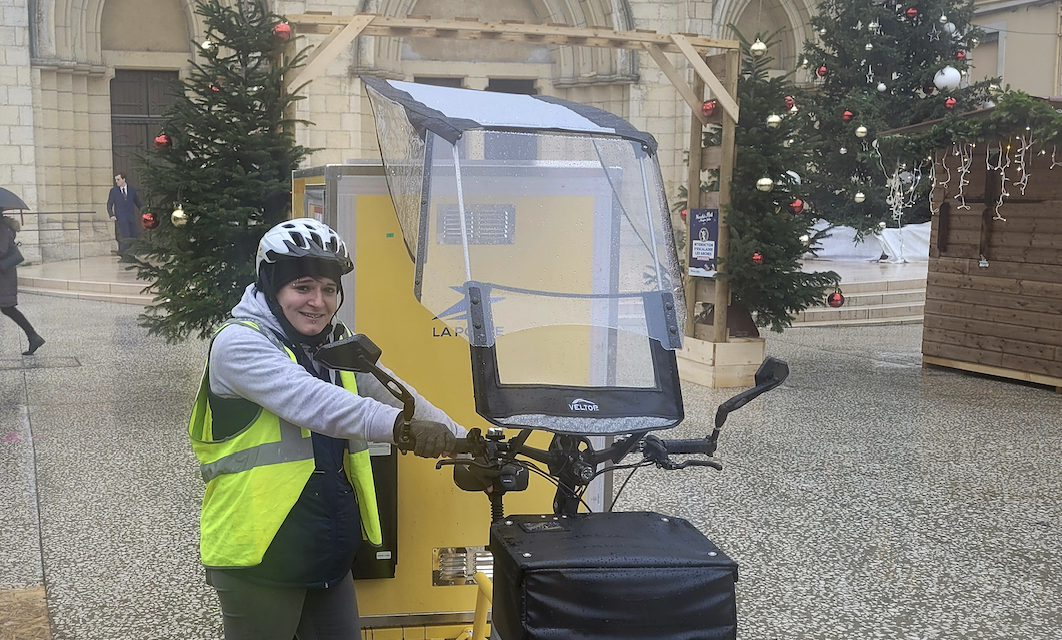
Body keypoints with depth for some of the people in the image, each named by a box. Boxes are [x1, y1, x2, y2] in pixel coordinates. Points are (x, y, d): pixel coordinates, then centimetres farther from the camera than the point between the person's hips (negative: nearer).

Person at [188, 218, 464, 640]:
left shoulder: (338, 347, 10)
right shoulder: (238, 343, -15)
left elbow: (393, 396, 3)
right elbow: (310, 402, -31)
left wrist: (463, 441, -10)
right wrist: (399, 425, -43)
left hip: (331, 552, 7)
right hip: (260, 556, -7)